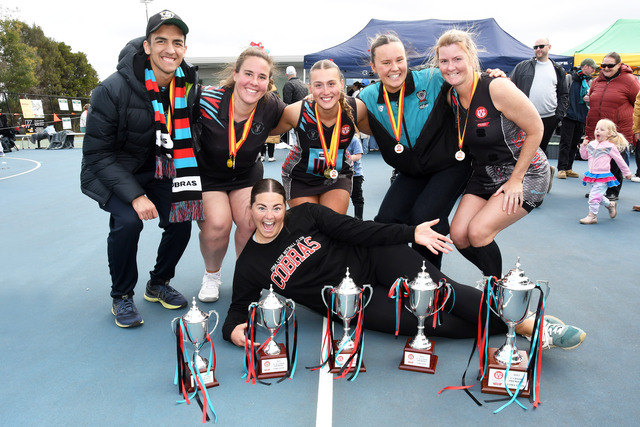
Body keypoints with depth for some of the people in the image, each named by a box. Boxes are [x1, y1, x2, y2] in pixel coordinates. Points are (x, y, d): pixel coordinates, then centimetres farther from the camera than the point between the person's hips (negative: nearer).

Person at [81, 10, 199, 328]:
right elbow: (97, 152, -19)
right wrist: (134, 195, -29)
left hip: (156, 169, 5)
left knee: (181, 220, -11)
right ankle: (121, 297, -1)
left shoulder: (189, 85, -9)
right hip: (113, 171, -4)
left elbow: (190, 138, 5)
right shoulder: (114, 89, -23)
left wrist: (191, 183, -7)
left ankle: (158, 285, 17)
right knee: (128, 221, -27)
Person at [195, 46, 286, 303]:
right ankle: (212, 276, 11)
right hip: (207, 175, -2)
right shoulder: (208, 101, -28)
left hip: (247, 175, 2)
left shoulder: (271, 106, -19)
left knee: (251, 223, -18)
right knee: (217, 223, -22)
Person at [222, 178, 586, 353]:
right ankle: (517, 328, -13)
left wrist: (412, 233, -12)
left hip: (374, 260, 1)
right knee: (428, 322, -20)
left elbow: (356, 229, -6)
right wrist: (233, 328, -18)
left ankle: (529, 323, -14)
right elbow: (240, 306, 7)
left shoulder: (305, 215, -3)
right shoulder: (250, 266, -1)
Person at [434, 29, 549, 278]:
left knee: (478, 231, -18)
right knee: (459, 236, -3)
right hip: (484, 174, 7)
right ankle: (495, 277, 23)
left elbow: (535, 129, -17)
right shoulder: (451, 96, -2)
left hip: (525, 174, -7)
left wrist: (515, 180, -16)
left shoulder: (497, 88, -22)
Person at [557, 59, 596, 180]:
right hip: (569, 115, -5)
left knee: (574, 144, 8)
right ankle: (562, 169, -6)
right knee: (565, 143, -7)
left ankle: (568, 168, 13)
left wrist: (587, 99, -4)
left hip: (581, 117, 5)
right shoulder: (569, 78, 1)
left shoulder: (589, 82, 15)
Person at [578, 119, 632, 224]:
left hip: (603, 177, -6)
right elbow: (585, 156, 14)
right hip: (592, 175, 6)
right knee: (598, 196, 19)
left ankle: (592, 216, -2)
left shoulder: (610, 147, -9)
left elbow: (619, 160, 1)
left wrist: (627, 172, 10)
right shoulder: (592, 144, 6)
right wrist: (583, 146, -2)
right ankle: (610, 204, 46)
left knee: (594, 196, -13)